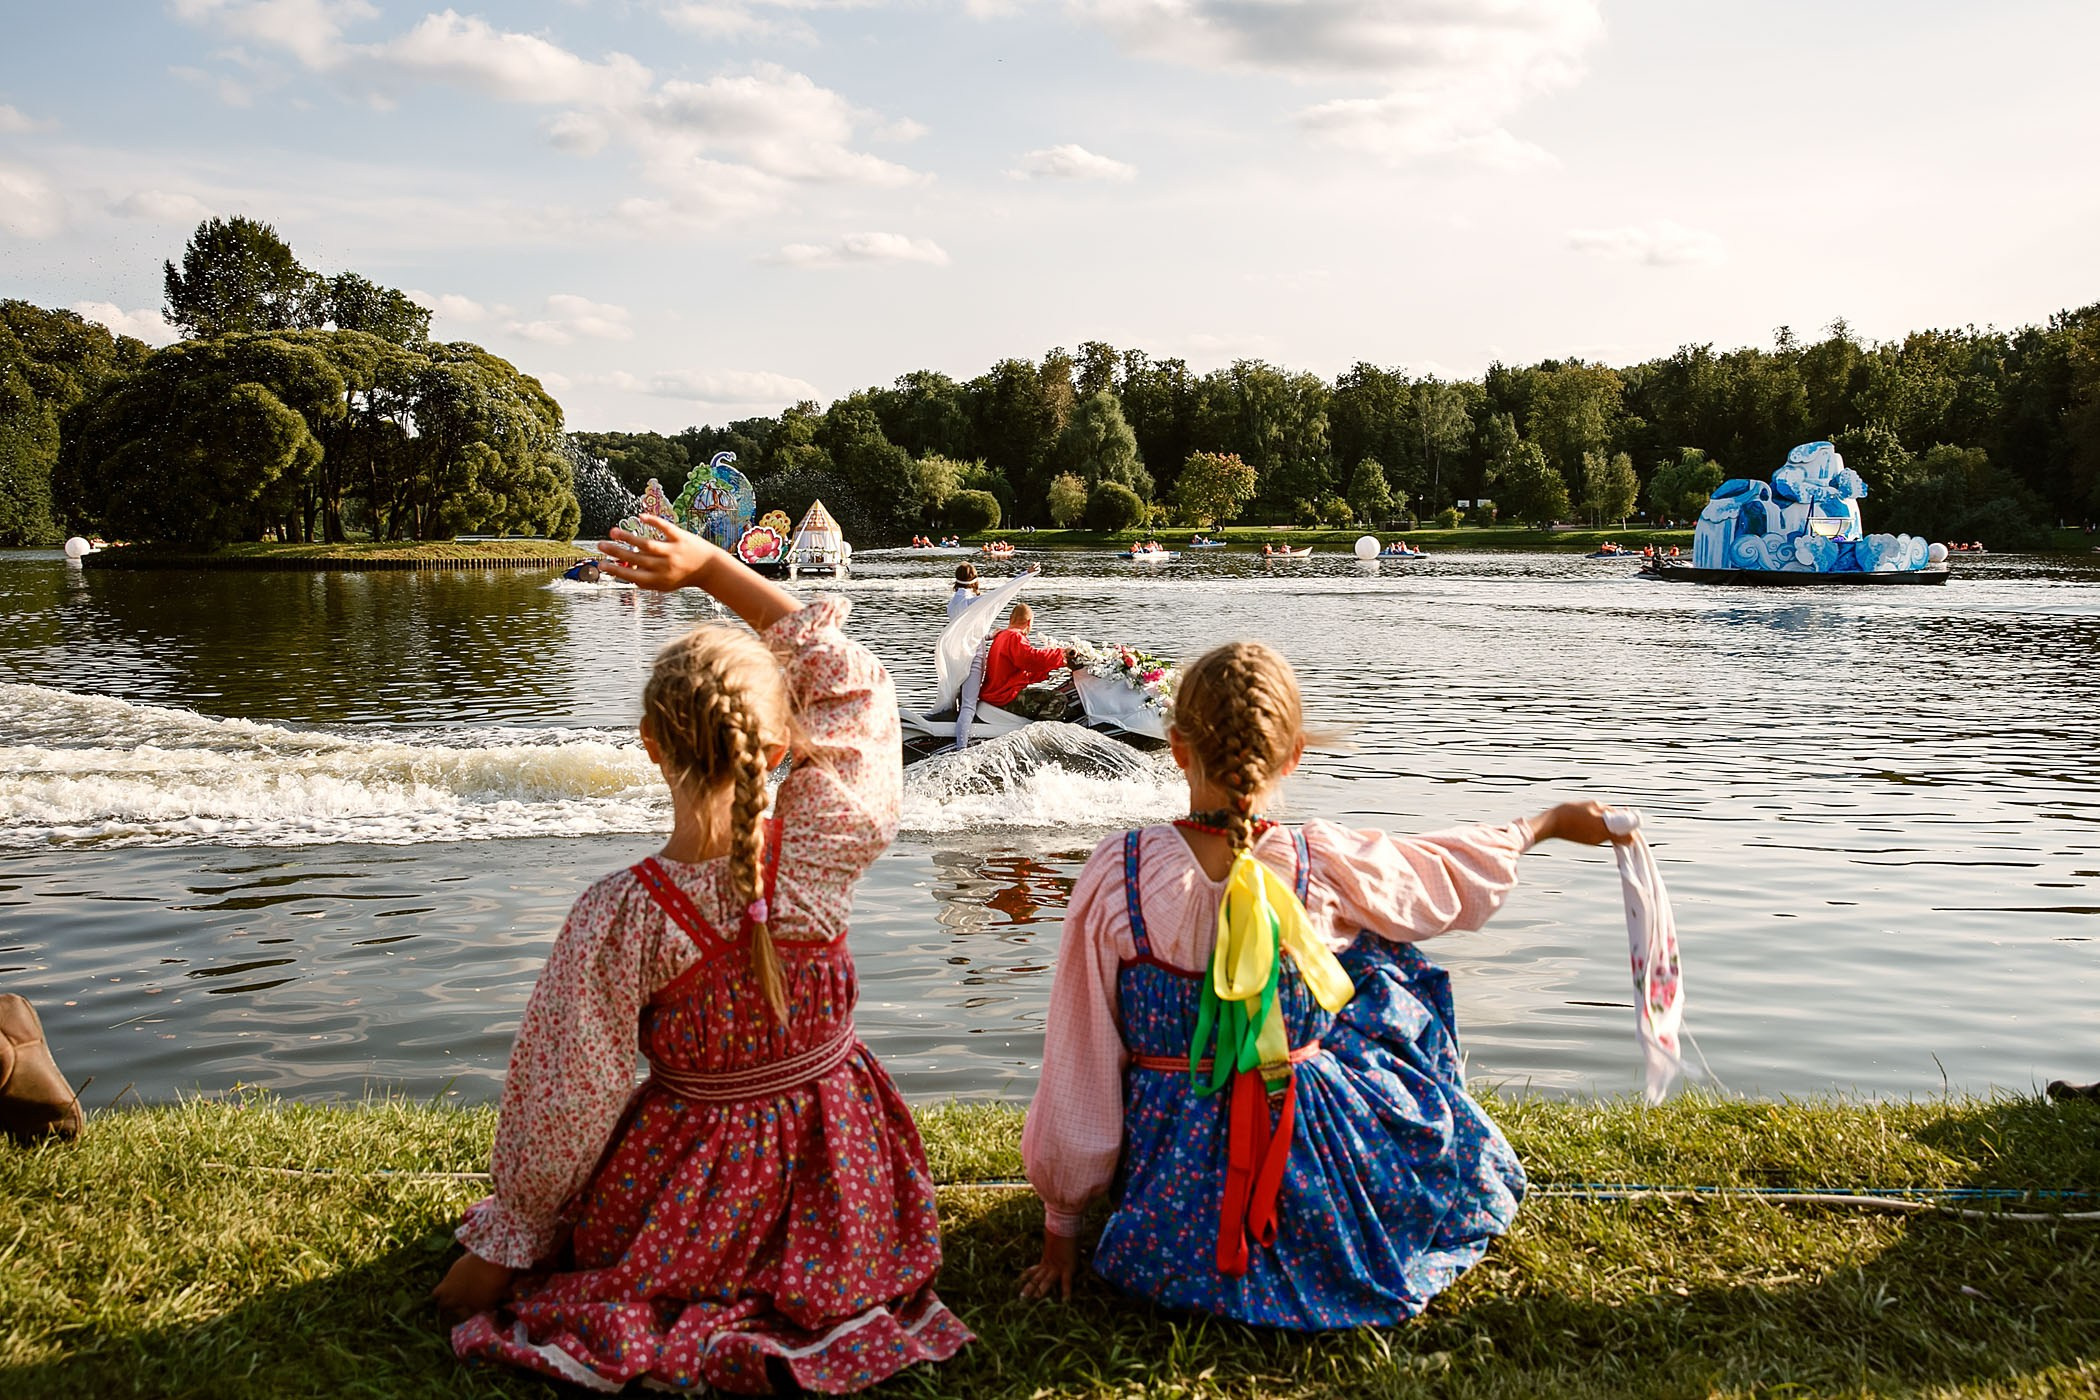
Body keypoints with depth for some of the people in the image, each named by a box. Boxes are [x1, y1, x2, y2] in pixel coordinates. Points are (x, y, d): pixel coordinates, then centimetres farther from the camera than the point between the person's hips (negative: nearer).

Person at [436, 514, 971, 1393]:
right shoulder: (822, 849, -20)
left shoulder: (619, 917, -24)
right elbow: (853, 678, -4)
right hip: (837, 1184, 0)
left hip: (697, 1187, 0)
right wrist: (714, 569, -3)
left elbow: (564, 1103, -15)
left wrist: (502, 1245, 2)